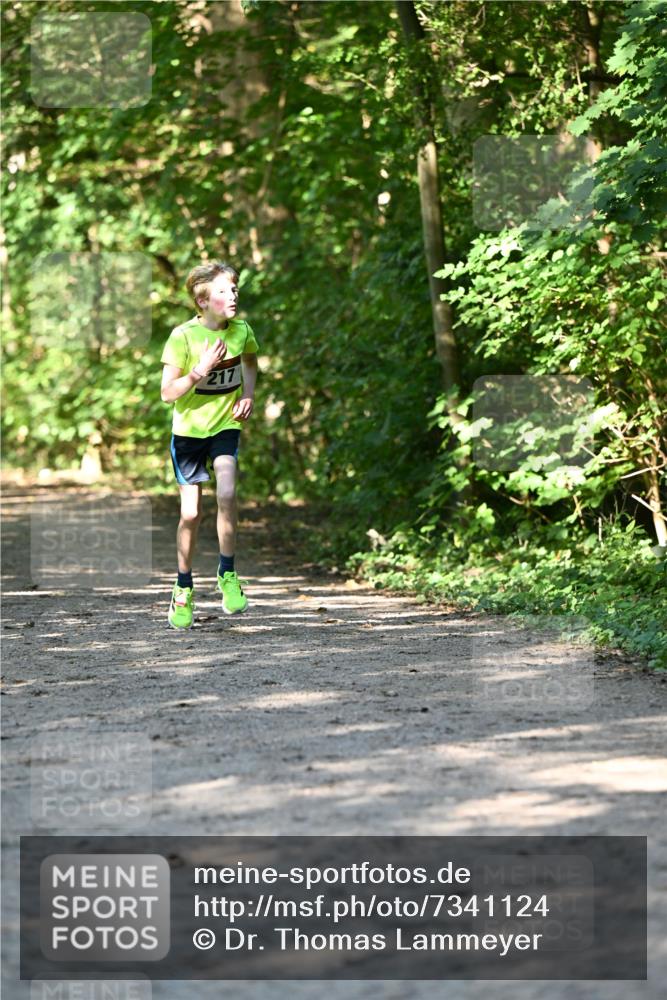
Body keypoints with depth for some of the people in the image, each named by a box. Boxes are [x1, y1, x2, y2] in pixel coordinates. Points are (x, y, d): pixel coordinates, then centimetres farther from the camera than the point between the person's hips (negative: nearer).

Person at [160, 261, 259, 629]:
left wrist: (248, 394, 2)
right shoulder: (183, 336, -17)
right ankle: (184, 588, 19)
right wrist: (200, 371, -28)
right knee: (191, 512, -1)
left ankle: (227, 573, -6)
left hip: (226, 425, 2)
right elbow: (167, 393, -15)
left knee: (227, 494, -22)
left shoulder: (241, 331, -6)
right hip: (189, 429, -2)